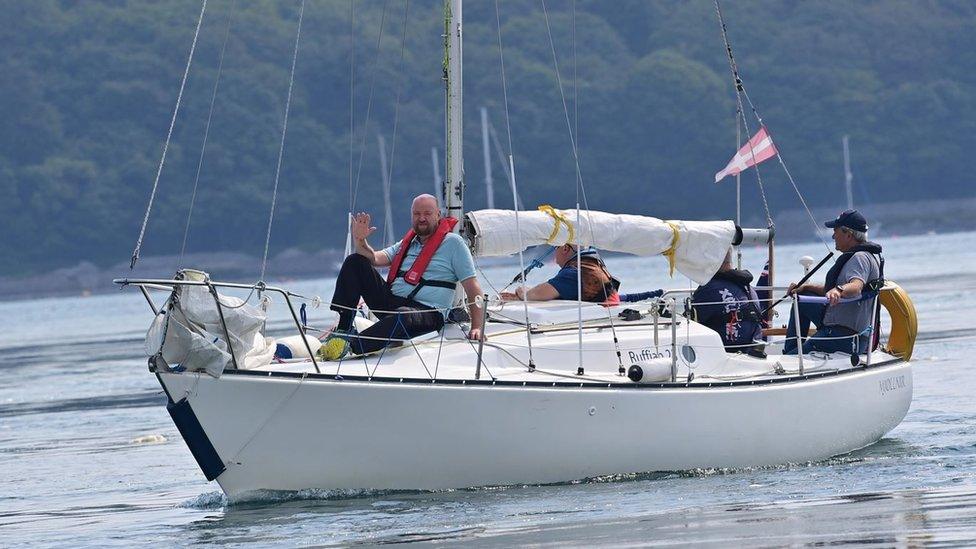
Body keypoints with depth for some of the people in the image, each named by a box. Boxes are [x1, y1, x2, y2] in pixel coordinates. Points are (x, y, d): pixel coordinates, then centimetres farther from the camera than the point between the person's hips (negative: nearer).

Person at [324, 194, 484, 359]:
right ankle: (343, 329, -18)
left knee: (402, 317, -43)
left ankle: (349, 346, -47)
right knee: (354, 262, -4)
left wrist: (476, 327, -13)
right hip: (391, 301, 7)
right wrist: (360, 240, -10)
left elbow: (472, 286, -2)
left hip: (428, 312, -7)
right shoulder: (406, 244, 22)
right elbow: (374, 259, 12)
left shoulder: (453, 243, 4)